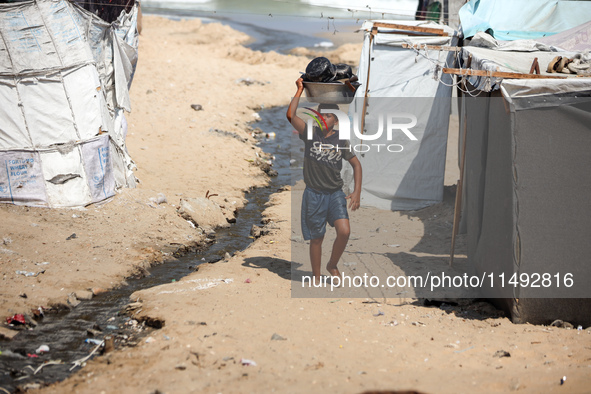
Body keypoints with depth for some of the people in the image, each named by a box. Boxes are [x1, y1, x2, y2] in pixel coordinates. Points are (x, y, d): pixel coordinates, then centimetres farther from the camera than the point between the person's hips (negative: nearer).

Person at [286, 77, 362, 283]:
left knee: (344, 231, -17)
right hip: (314, 194, -1)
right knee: (316, 238, 6)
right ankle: (316, 277, 24)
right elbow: (291, 115, -18)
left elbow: (356, 164, 9)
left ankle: (333, 265, 10)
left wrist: (357, 191, 1)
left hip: (335, 193, 1)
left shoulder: (341, 141, 0)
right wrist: (300, 89, -16)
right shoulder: (310, 134, -4)